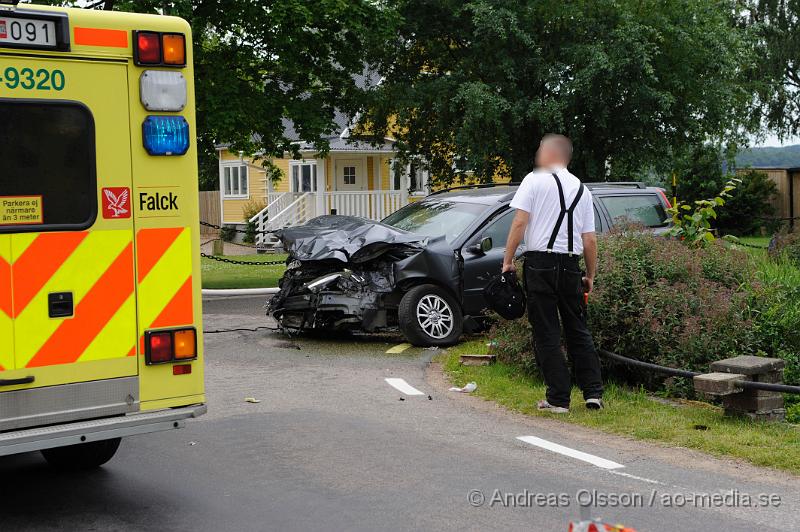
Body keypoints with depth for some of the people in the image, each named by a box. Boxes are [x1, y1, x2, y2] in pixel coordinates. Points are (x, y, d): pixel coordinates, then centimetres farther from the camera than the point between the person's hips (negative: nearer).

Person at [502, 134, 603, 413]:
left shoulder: (535, 180, -2)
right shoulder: (582, 189, 13)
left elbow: (519, 223, -10)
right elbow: (590, 239, 10)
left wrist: (508, 260, -4)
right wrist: (591, 275, 18)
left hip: (540, 262, -4)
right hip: (571, 264, 5)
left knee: (546, 333, 1)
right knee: (578, 331, 14)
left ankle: (558, 398, 2)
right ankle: (593, 393, 12)